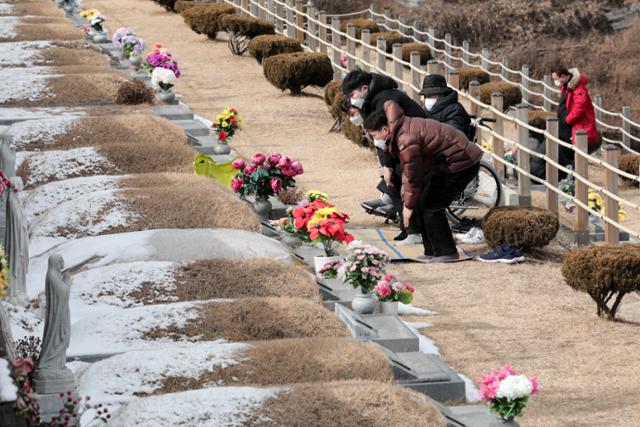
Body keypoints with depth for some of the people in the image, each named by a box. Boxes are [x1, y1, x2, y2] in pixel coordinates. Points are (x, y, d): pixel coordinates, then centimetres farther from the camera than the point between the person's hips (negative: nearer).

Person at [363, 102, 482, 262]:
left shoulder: (406, 140, -27)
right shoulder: (402, 128, 5)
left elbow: (413, 177, -22)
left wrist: (408, 206, -7)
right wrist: (406, 199, 11)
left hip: (462, 164, -11)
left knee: (430, 205, -10)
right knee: (422, 202, 11)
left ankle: (446, 253, -1)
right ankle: (432, 252, 16)